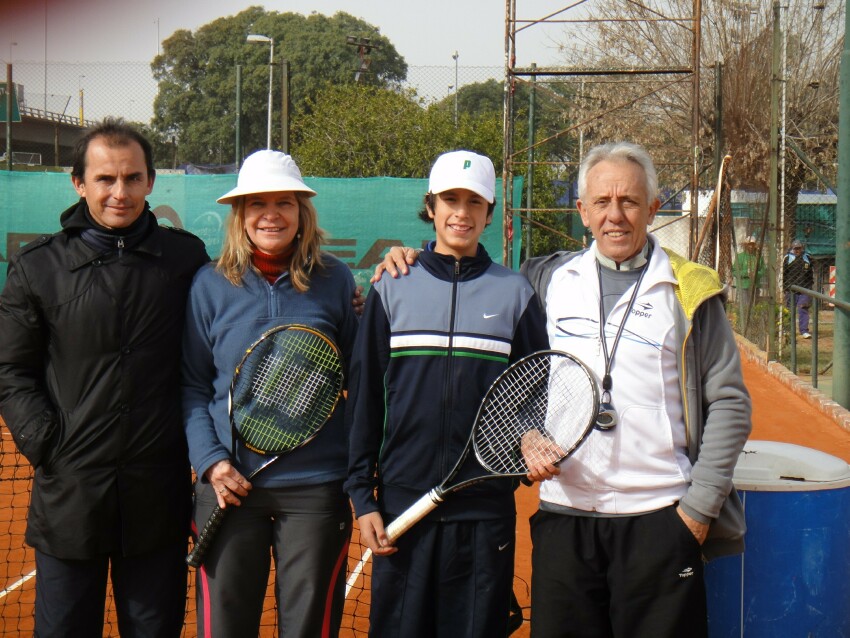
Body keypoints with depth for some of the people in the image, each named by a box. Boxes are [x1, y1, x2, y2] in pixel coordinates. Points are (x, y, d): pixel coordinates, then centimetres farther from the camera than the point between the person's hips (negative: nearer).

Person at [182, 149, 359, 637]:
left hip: (315, 487, 0)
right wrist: (210, 460, -7)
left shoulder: (335, 280, 2)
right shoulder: (210, 285, 2)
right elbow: (193, 385, 5)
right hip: (230, 485, 1)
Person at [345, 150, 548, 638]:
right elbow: (365, 399, 5)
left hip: (486, 509, 0)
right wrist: (362, 495, 1)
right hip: (402, 505, 0)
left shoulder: (515, 293, 5)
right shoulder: (392, 290, 5)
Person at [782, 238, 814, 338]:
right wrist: (784, 288, 1)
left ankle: (804, 331, -6)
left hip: (804, 288, 1)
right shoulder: (787, 258, 3)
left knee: (803, 309, -6)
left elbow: (811, 273, 17)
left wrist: (811, 285, 12)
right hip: (791, 288, -1)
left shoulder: (807, 258, 9)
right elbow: (783, 274, 5)